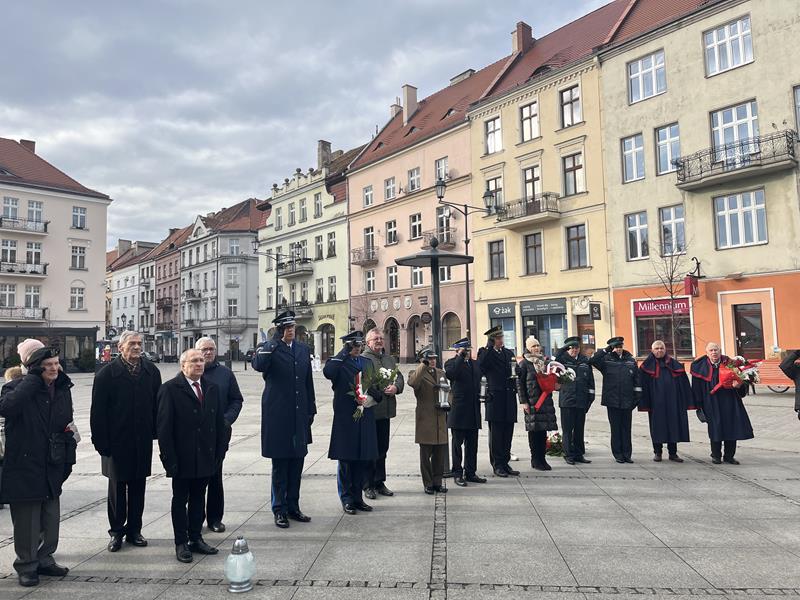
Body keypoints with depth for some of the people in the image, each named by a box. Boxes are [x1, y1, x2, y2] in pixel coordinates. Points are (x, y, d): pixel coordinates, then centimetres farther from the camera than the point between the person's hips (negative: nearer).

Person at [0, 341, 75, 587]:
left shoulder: (63, 389, 6)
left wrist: (68, 458, 12)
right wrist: (33, 379, -28)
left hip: (52, 468, 5)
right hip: (25, 467, -5)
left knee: (51, 519, 14)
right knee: (27, 521, 5)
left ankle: (45, 559, 31)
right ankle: (26, 566, 22)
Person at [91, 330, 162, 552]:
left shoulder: (151, 371, 4)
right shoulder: (107, 373, -6)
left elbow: (158, 403, 7)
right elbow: (98, 411, -7)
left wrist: (156, 432, 1)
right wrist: (101, 441, -11)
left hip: (143, 442, 3)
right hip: (117, 441, -3)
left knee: (138, 488, 11)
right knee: (117, 488, 9)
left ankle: (134, 530, 24)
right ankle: (116, 531, 23)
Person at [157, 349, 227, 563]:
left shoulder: (212, 388, 6)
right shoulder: (170, 389, -10)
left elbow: (220, 423, 9)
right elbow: (164, 427, -12)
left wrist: (219, 452, 5)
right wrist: (169, 459, -14)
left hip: (205, 457, 5)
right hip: (182, 459, -5)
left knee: (198, 499, 14)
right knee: (180, 500, 9)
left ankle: (196, 539, 26)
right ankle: (181, 543, 20)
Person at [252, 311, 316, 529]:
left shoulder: (303, 349, 12)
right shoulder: (268, 348, -3)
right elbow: (258, 365, -27)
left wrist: (311, 409, 12)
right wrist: (275, 342, -24)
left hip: (299, 415, 5)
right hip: (278, 415, -5)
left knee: (296, 464, 12)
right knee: (280, 465, 4)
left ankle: (293, 507, 25)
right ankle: (279, 510, 16)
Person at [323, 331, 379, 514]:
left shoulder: (367, 363, 13)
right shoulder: (340, 363, -4)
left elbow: (376, 386, 14)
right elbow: (328, 372, -27)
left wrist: (371, 397, -7)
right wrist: (344, 353, -20)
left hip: (365, 418, 5)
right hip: (346, 417, -5)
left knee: (363, 459, 11)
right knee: (345, 459, 3)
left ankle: (357, 497, 24)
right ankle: (346, 499, 16)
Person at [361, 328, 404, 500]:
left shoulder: (390, 359, 14)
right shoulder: (363, 359, -9)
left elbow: (399, 377, 12)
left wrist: (395, 387, -8)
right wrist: (381, 389, -22)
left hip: (385, 411, 7)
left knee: (382, 449, 15)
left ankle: (379, 483, 27)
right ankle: (368, 485, 14)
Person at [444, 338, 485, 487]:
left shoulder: (475, 364, 14)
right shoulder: (451, 363, -6)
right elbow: (451, 374, -28)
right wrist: (460, 357, -21)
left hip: (473, 411, 6)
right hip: (458, 411, -6)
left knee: (472, 444, 12)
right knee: (457, 443, 4)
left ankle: (471, 473, 21)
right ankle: (458, 474, 12)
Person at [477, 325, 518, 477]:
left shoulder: (509, 353, 15)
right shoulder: (485, 353, -4)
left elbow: (516, 372, 20)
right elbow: (480, 365, -24)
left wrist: (515, 389, 4)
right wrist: (490, 347, -23)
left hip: (509, 399, 6)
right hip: (495, 399, -6)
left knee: (508, 433, 10)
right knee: (496, 434, 1)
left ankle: (505, 463, 20)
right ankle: (497, 465, 9)